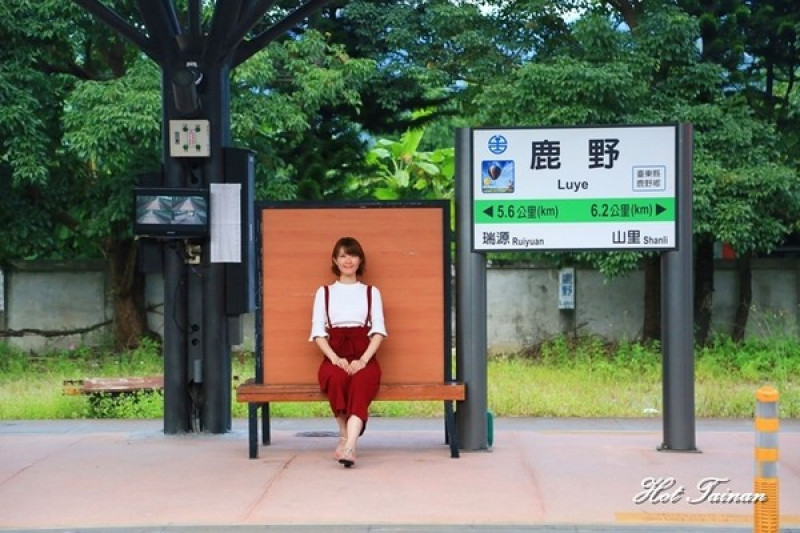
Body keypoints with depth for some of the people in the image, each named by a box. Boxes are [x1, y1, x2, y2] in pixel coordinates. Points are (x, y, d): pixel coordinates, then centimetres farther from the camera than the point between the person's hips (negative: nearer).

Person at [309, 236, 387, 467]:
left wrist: (363, 360, -11)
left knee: (360, 381, -36)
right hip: (334, 356, 1)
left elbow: (378, 331, 7)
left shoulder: (371, 292, 19)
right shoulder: (324, 292, 19)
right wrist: (335, 358, -11)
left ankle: (349, 447, -50)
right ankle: (345, 435, -24)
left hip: (364, 356, -1)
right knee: (337, 378, -37)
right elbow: (318, 331, 8)